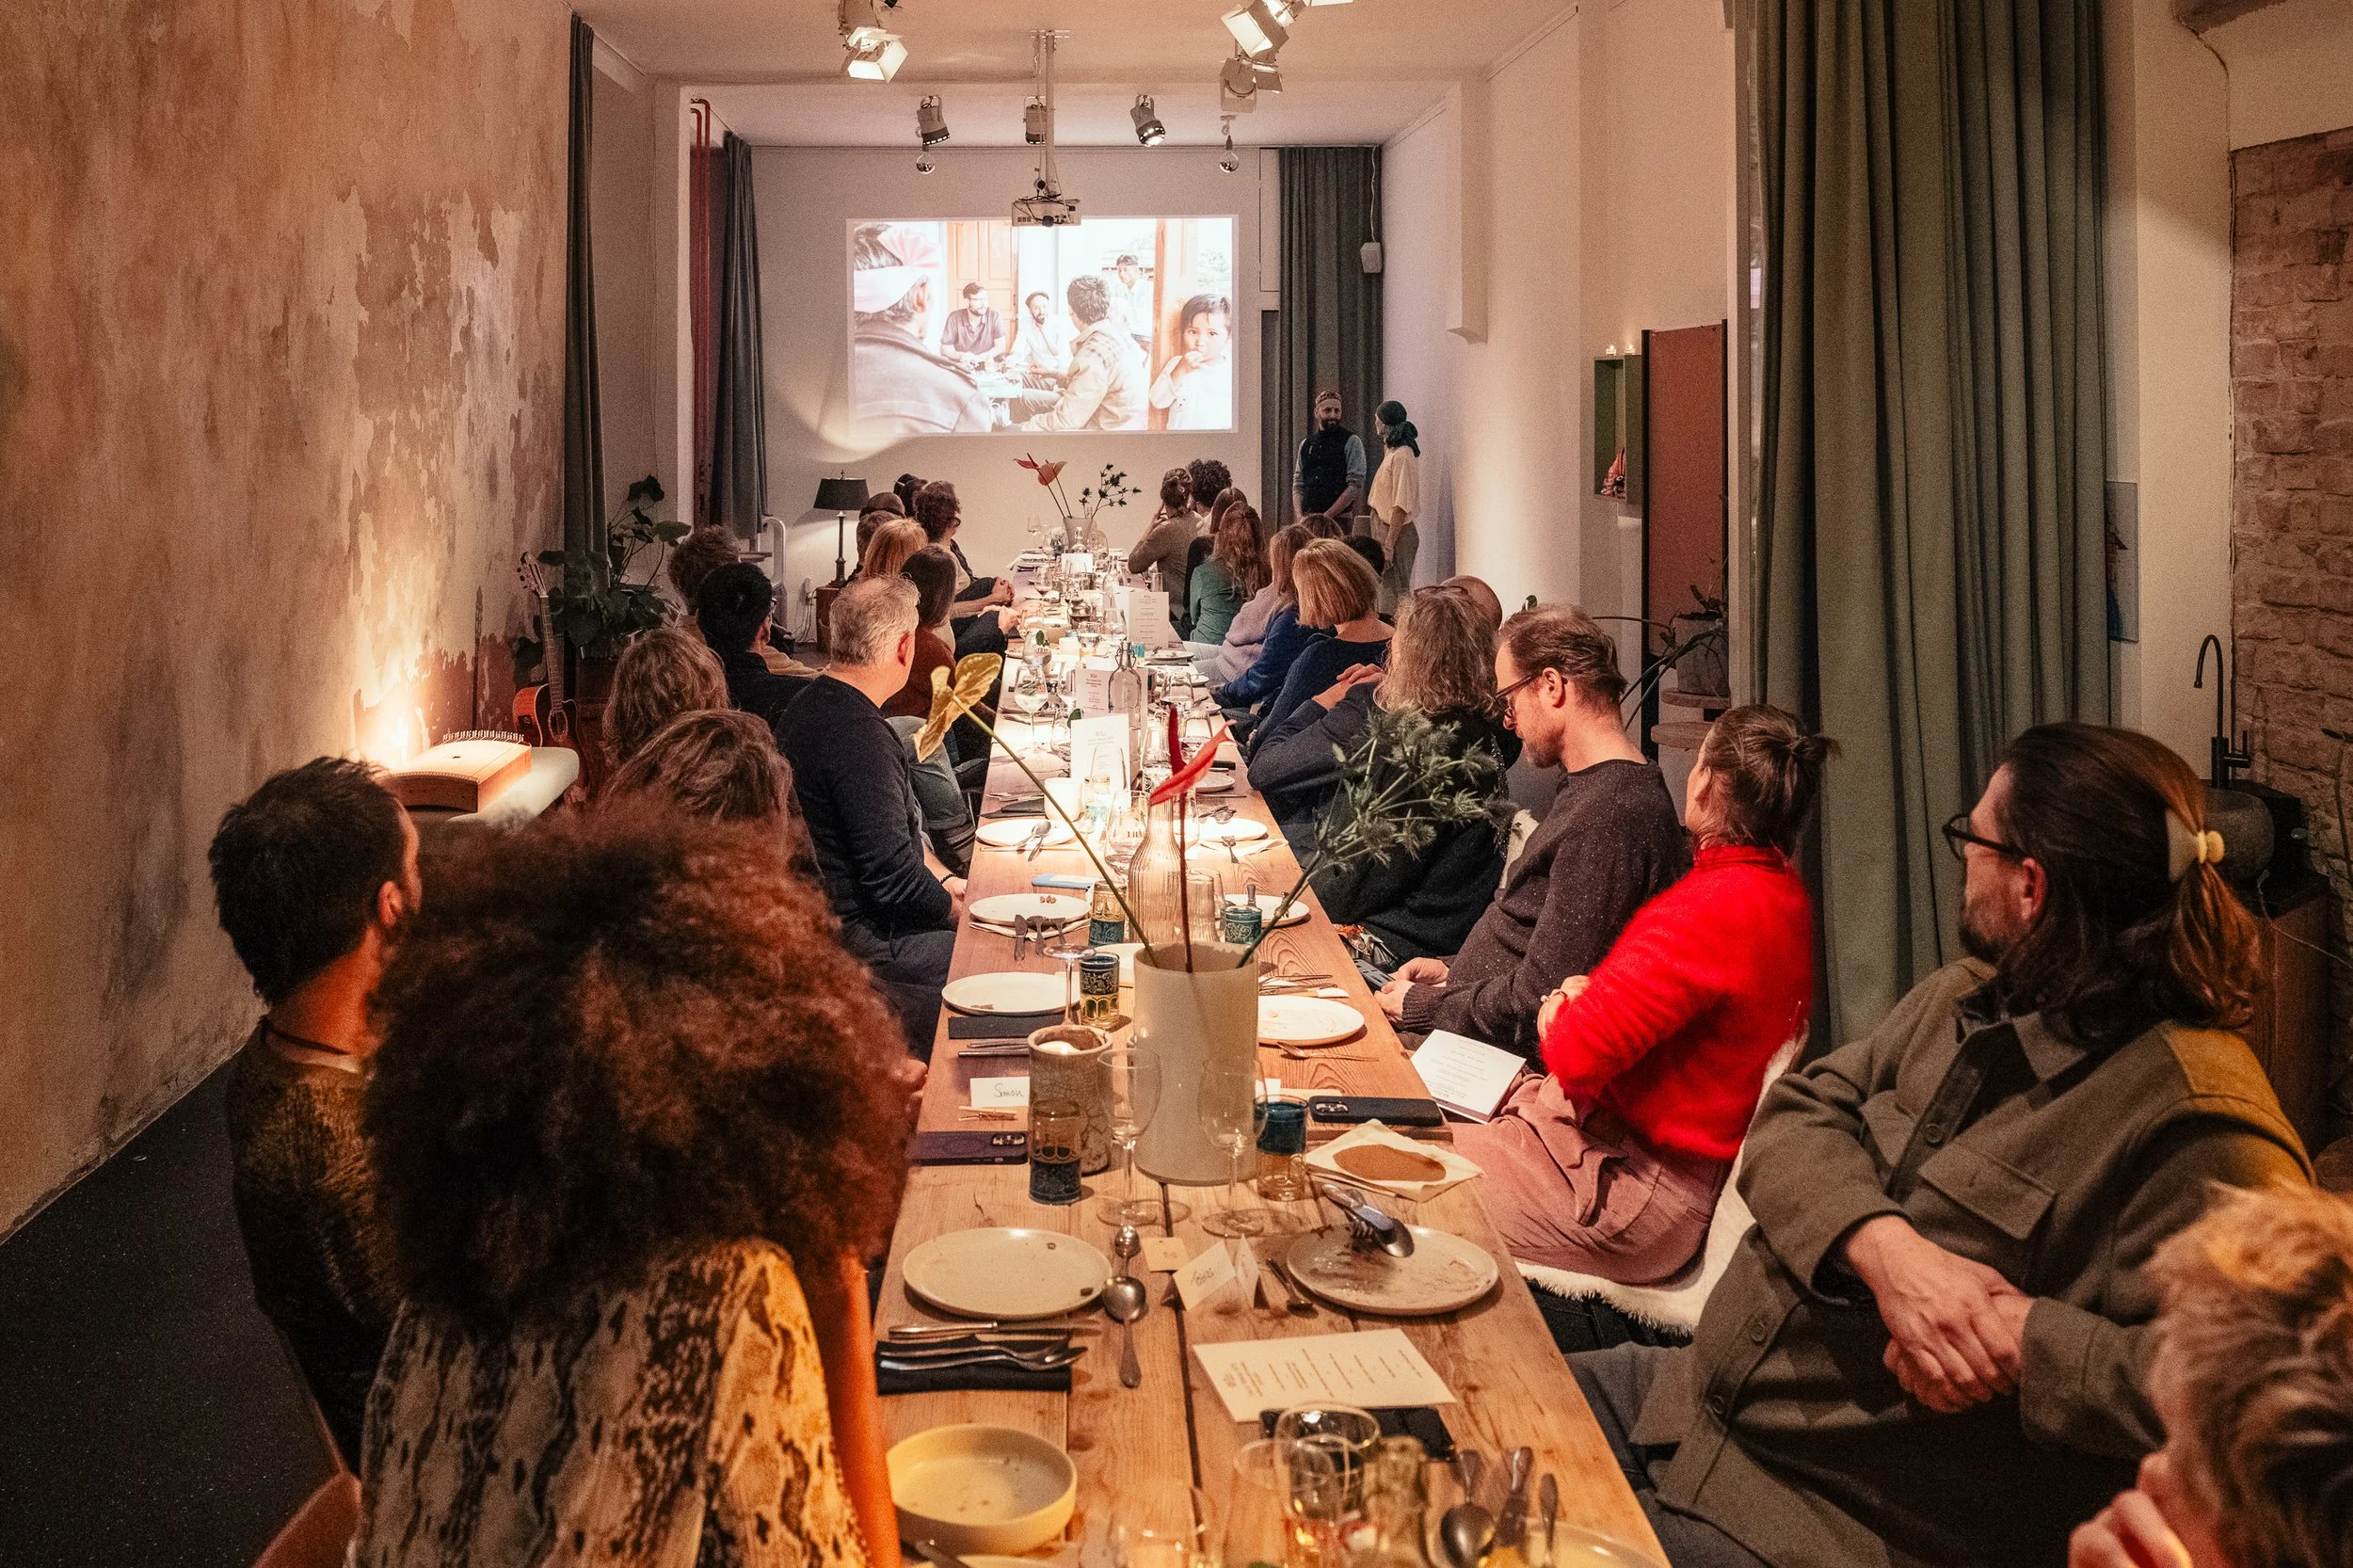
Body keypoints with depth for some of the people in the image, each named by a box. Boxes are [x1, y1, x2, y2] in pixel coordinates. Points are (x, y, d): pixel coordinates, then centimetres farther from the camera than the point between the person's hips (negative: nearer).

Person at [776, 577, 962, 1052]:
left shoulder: (816, 705, 8)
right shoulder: (861, 737, -25)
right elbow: (893, 878, -24)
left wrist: (940, 883, 12)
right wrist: (959, 908, -7)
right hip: (860, 937, -10)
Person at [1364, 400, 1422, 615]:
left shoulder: (1402, 456, -16)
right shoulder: (1392, 452, 15)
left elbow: (1401, 506, -20)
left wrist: (1389, 545, -23)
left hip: (1396, 532, -10)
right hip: (1384, 528, 10)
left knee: (1396, 592, -7)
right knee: (1388, 590, 12)